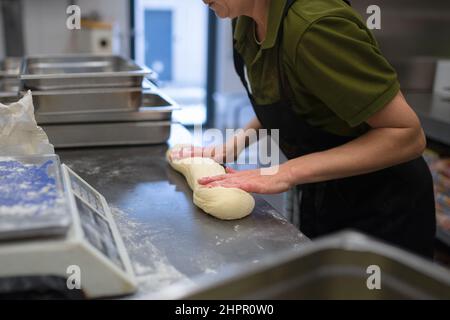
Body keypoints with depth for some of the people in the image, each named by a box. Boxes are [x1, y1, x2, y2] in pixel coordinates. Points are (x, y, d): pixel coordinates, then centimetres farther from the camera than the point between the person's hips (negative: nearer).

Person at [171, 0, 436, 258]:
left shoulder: (313, 24, -31)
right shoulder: (247, 23, -6)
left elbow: (408, 135, -28)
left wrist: (288, 173, -31)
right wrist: (240, 140, -7)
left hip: (381, 209, -7)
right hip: (320, 199, 7)